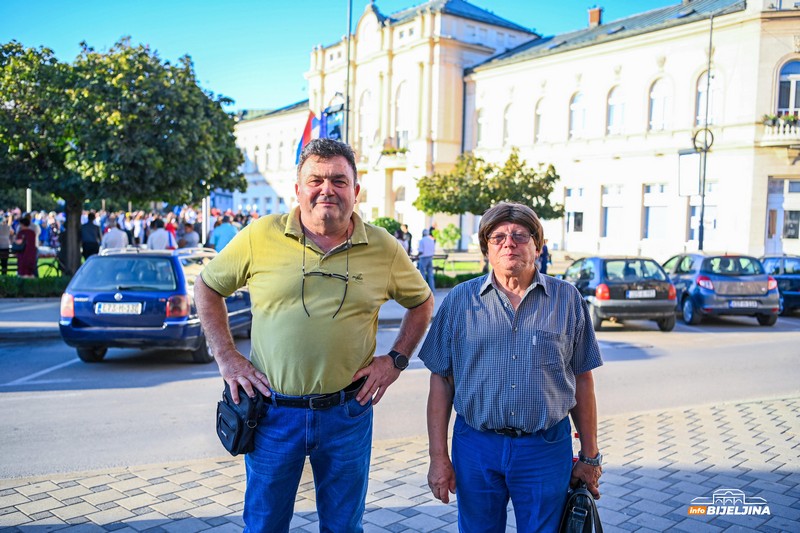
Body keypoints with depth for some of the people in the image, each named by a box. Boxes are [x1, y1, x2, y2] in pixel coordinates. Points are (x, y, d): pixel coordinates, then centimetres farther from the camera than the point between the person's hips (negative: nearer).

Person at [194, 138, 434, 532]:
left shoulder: (383, 248, -2)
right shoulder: (261, 236, -6)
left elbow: (421, 302, 13)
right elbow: (207, 286, 7)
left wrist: (396, 359, 2)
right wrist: (226, 356, 0)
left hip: (347, 414, 1)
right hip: (273, 410, 0)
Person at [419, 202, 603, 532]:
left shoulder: (567, 300, 2)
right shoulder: (460, 301, 1)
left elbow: (582, 381, 5)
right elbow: (441, 381, 2)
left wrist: (590, 457, 7)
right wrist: (438, 457, -2)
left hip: (546, 448, 0)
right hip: (476, 446, 1)